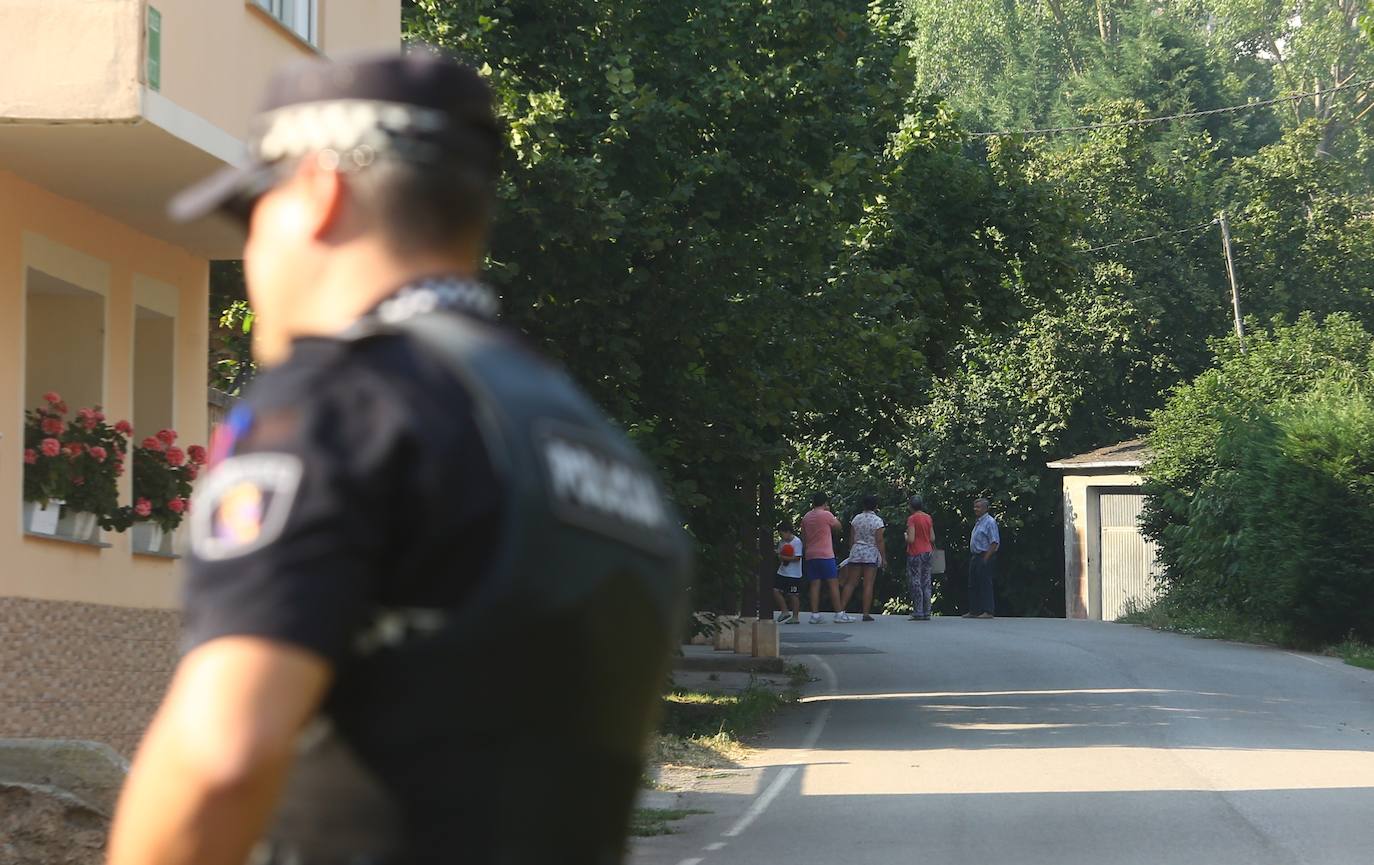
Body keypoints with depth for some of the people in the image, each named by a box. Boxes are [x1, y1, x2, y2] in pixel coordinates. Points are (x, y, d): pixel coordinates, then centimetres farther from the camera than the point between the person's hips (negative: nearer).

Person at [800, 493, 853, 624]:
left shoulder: (806, 517, 11)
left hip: (810, 555, 6)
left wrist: (805, 553, 23)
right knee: (833, 583, -2)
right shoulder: (826, 515, -7)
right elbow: (838, 526, 9)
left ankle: (815, 614, -1)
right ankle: (839, 613, -4)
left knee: (815, 585, 4)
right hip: (825, 554, -6)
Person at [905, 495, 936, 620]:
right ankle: (927, 613, 10)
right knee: (926, 584, 9)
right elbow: (932, 538, 8)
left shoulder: (912, 519, -13)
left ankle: (918, 613, -6)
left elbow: (911, 539, -19)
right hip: (928, 552, 7)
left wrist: (906, 536, 1)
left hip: (915, 553, -7)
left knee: (915, 583, -2)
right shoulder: (928, 518, 7)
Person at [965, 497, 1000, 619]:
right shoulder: (978, 522, 17)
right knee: (973, 585, 11)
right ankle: (973, 611, 16)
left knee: (985, 585, -8)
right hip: (975, 557, 10)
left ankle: (987, 611, -5)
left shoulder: (990, 522, -12)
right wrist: (972, 558, 15)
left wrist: (986, 558, -20)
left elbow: (995, 542, -17)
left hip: (985, 557, -10)